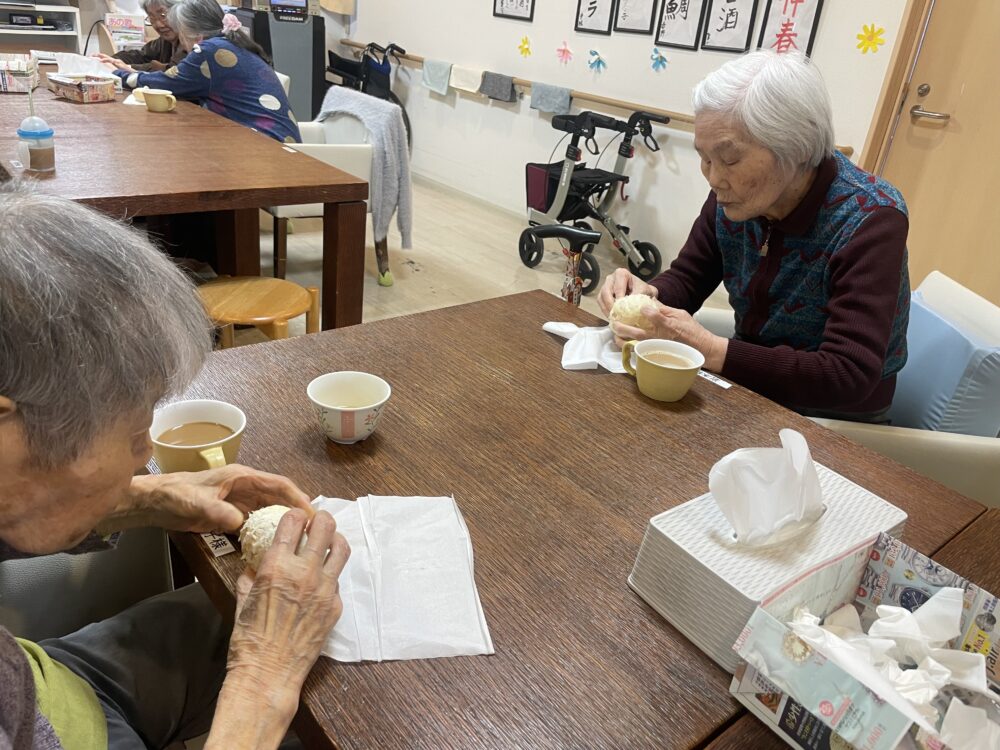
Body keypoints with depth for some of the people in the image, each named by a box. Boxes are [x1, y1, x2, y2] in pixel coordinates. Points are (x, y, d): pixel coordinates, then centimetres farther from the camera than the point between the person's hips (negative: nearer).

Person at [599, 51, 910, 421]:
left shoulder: (870, 219, -24)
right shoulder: (732, 197, -9)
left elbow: (849, 377, -31)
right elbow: (686, 279, 2)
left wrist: (708, 349, -38)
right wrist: (647, 295, -22)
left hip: (832, 416, -5)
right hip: (751, 387, 5)